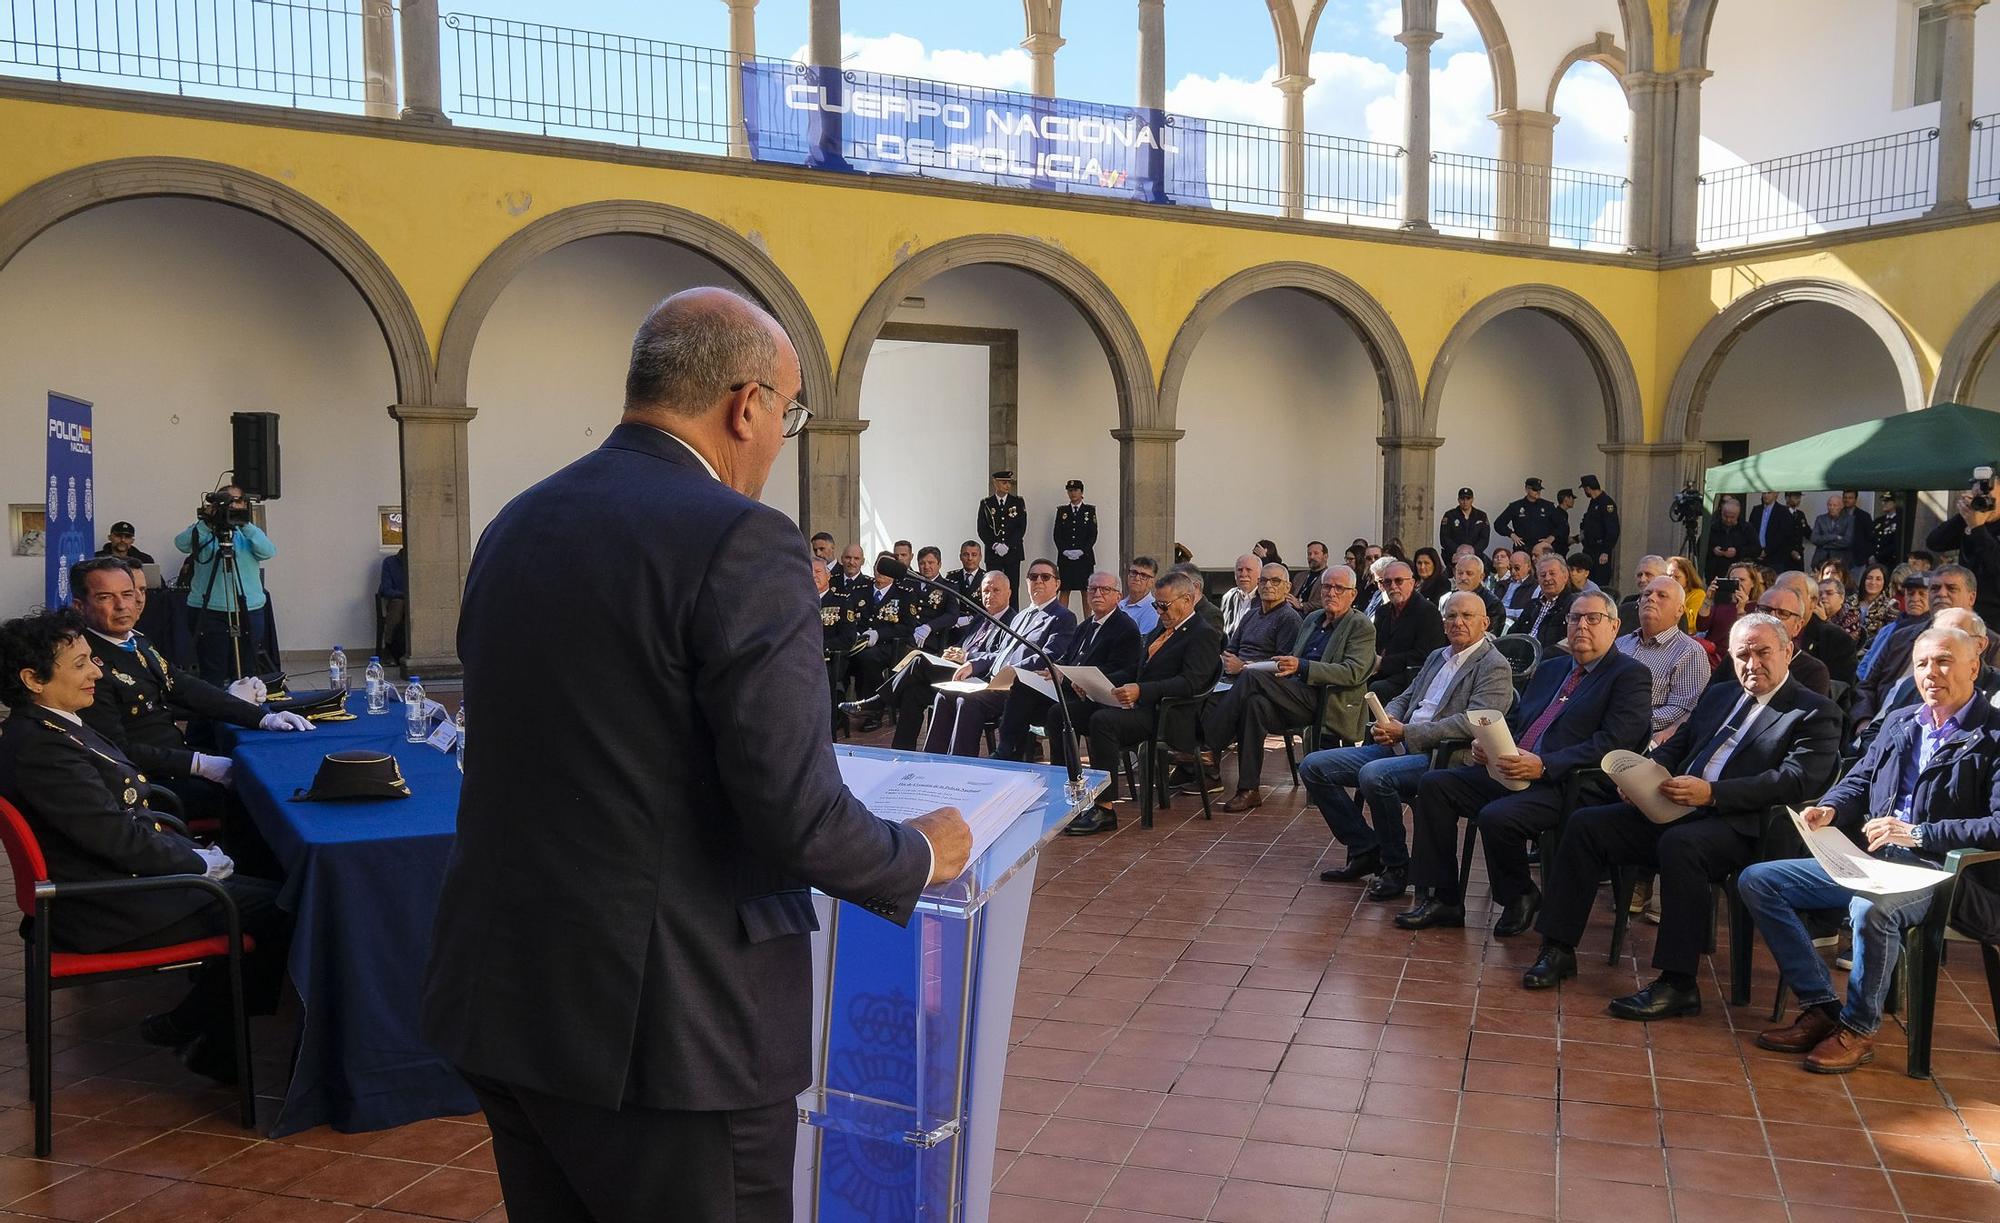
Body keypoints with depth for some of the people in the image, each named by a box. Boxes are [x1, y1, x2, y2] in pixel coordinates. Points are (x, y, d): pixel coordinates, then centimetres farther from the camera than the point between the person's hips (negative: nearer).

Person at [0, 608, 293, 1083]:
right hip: (108, 910, -10)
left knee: (259, 891, 8)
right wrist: (198, 861, -9)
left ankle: (189, 1024, 19)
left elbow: (129, 812, 13)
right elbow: (119, 838, -23)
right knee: (274, 909, -8)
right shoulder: (40, 749, -23)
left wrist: (194, 851, 2)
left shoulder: (50, 727, 9)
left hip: (117, 878, 10)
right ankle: (209, 1040, 10)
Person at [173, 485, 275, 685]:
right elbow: (182, 543, -12)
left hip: (248, 610, 2)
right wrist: (205, 524, -25)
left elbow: (268, 552, -9)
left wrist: (246, 525, -20)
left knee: (246, 674, 5)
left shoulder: (250, 533, 11)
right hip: (210, 610, -2)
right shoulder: (205, 532, 7)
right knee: (212, 675, -2)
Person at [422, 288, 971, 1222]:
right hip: (664, 1031, -7)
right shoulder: (740, 541, -17)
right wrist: (920, 856, -1)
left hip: (502, 1001, 8)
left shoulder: (513, 527, 7)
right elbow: (796, 814, -21)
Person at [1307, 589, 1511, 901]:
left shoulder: (1495, 667, -4)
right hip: (1401, 747, 9)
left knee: (1374, 775, -36)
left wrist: (1406, 732, -18)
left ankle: (1397, 866, -16)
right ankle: (1366, 850, 4)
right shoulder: (1437, 657, 22)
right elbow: (1404, 698, 26)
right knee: (1313, 766, -3)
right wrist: (1386, 720, -1)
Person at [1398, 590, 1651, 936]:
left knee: (1496, 816, -32)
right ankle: (1443, 898, -3)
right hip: (1509, 771, 8)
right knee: (1435, 784, -8)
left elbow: (1613, 743, -14)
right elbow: (1514, 720, 25)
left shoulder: (1631, 676, -1)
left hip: (1565, 784, -8)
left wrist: (1544, 765, -23)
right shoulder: (1550, 670, 24)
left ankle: (1520, 897, -1)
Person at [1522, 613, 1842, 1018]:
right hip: (1674, 810, 7)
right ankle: (1559, 950, -7)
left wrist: (1711, 793, -23)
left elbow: (1795, 780, -12)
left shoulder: (1816, 713, 2)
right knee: (1586, 824, -11)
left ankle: (1678, 984, -30)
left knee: (1680, 843, -37)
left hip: (1741, 826, -7)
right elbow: (1675, 746, 24)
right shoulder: (1719, 696, 24)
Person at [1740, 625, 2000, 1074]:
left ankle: (1857, 1029, -16)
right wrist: (1830, 809, -2)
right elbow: (1859, 781, 21)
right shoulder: (1900, 722, 18)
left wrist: (1918, 833, -23)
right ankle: (1820, 1007, -4)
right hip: (1870, 859, 8)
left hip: (1940, 870, -8)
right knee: (1756, 880, -6)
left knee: (1871, 909, -40)